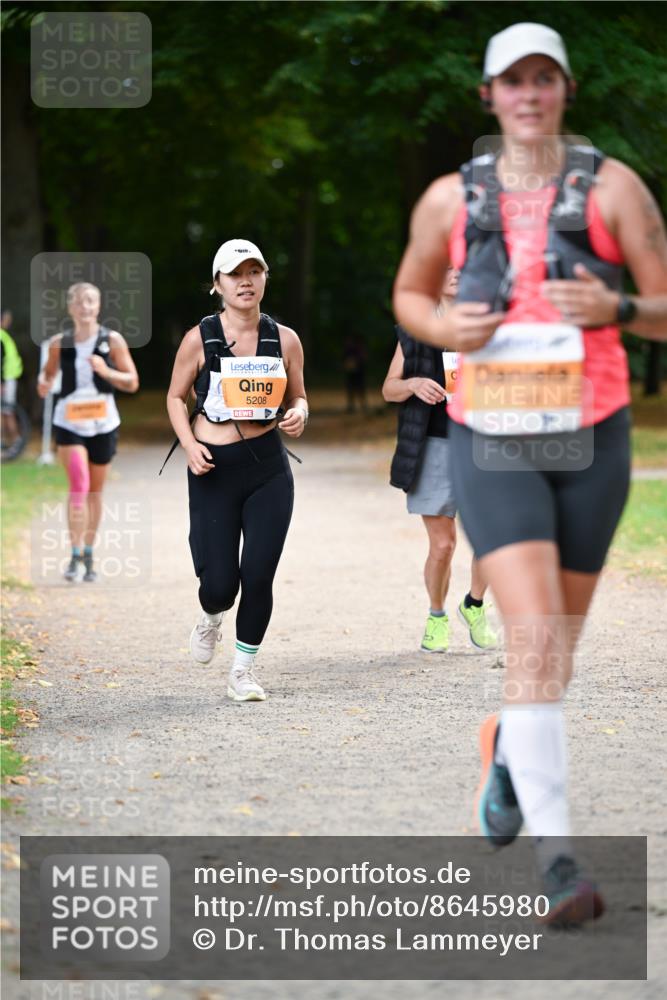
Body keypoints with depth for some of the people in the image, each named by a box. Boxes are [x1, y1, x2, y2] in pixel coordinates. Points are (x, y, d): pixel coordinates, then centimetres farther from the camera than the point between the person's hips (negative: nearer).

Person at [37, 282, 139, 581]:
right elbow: (48, 371, 17)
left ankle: (89, 556, 27)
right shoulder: (59, 343, 1)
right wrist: (43, 383, -7)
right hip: (69, 422, -1)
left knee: (95, 492, 12)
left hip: (103, 424, 1)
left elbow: (132, 382, -2)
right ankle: (75, 555, -16)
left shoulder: (112, 341, -2)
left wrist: (106, 371, -20)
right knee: (78, 485, -19)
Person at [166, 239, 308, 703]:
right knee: (220, 583, -4)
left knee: (259, 575, -5)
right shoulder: (200, 339, -4)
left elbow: (299, 397, 14)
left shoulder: (285, 340, 2)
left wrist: (299, 414, -10)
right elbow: (176, 397, 7)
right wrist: (189, 444, -10)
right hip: (214, 470, -1)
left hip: (269, 468, 2)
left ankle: (244, 669, 15)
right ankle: (212, 616, 35)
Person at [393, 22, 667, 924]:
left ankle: (507, 748, 50)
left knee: (556, 648, 15)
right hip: (493, 445, -1)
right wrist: (445, 329, -4)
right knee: (535, 645, -18)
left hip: (591, 441, 1)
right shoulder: (450, 199, 3)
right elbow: (410, 295, 20)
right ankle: (558, 862, -19)